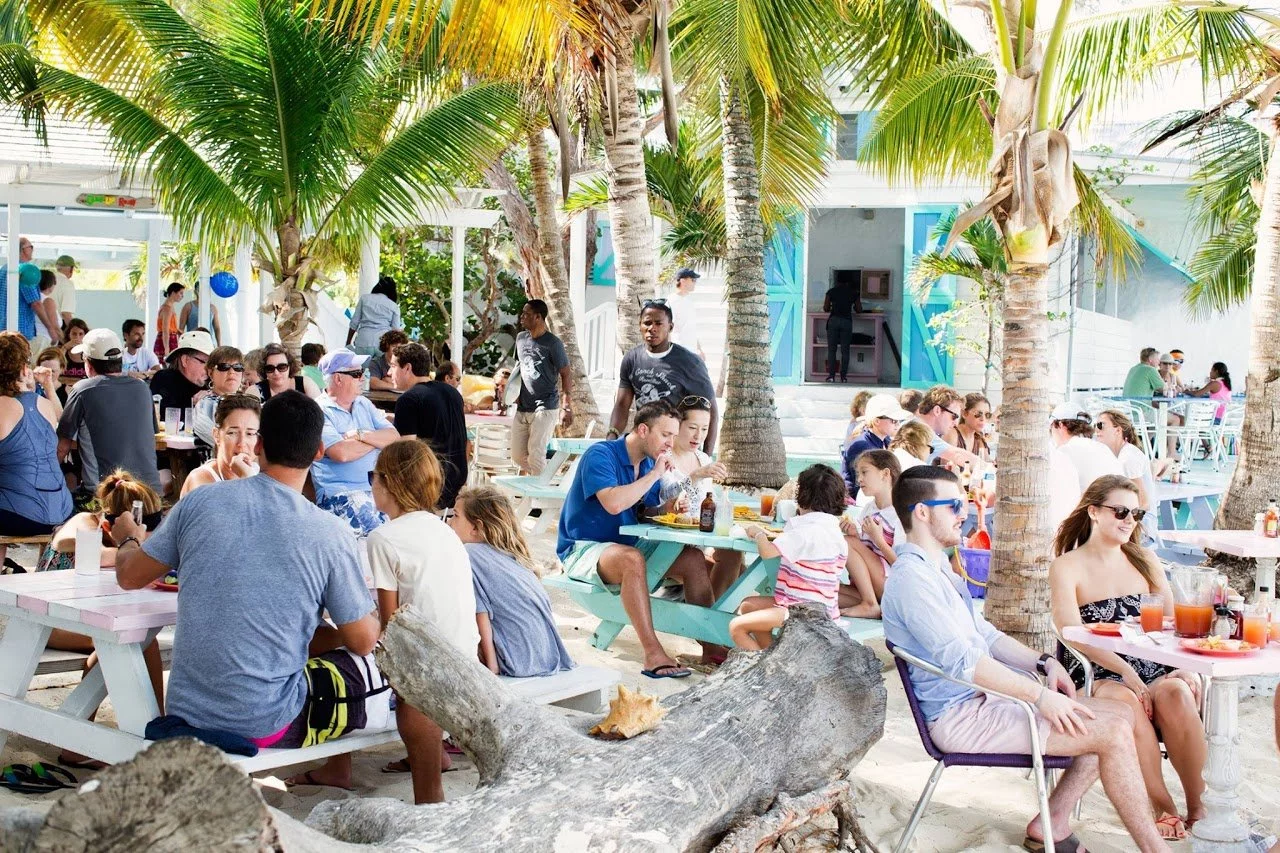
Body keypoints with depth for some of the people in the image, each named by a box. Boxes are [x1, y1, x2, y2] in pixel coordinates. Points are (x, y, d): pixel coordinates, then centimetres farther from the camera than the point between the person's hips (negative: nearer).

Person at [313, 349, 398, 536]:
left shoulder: (363, 404, 19)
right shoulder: (320, 411, -3)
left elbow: (395, 438, 9)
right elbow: (341, 453, -17)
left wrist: (362, 435, -9)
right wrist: (377, 440, 1)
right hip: (342, 494, -6)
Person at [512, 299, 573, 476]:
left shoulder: (552, 343, -9)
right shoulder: (521, 338, 10)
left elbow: (566, 375, -8)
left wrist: (566, 407, -13)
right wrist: (518, 395, 15)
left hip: (545, 408, -7)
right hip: (523, 408, 7)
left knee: (536, 453, -13)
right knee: (517, 454, 7)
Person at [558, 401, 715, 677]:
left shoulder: (649, 462, 7)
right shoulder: (600, 455, -18)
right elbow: (613, 503, -32)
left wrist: (672, 505, -10)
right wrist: (655, 474, -22)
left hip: (629, 544, 8)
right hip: (583, 549, -8)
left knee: (693, 559, -6)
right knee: (632, 559, -38)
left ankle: (709, 644, -6)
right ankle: (653, 654, -41)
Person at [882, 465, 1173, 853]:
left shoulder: (938, 568, 16)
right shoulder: (911, 577, -18)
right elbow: (960, 660, -25)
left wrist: (1043, 662, 4)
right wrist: (1039, 695, -24)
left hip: (984, 695, 10)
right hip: (962, 716, -10)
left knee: (1120, 715, 5)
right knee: (1113, 734, -16)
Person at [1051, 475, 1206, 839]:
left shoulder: (1144, 560, 16)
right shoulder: (1066, 568, 2)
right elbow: (1073, 633, -11)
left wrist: (1185, 665, -11)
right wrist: (1125, 671, -24)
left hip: (1152, 669, 3)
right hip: (1096, 675, -3)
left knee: (1176, 693, -31)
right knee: (1126, 701, -36)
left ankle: (1198, 807, -21)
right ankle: (1163, 808, -24)